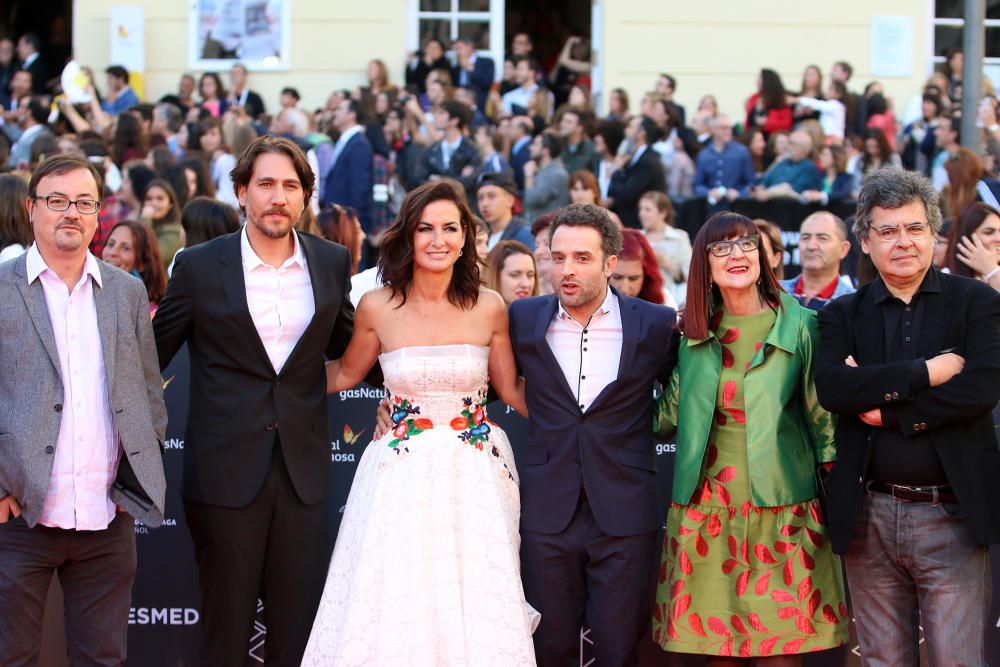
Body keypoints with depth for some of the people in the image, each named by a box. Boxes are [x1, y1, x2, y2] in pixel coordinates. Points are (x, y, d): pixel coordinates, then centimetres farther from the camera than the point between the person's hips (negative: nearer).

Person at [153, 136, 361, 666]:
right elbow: (150, 358, 6)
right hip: (225, 471, -2)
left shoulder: (332, 263, 5)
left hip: (303, 470, 2)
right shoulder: (200, 267, -2)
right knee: (225, 623, 6)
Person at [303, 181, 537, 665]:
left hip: (474, 476, 0)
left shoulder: (489, 308, -2)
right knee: (394, 609, -1)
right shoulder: (377, 307, -3)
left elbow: (511, 390, 9)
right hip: (402, 477, 0)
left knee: (476, 611, 1)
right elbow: (346, 375, 13)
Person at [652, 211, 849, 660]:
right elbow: (668, 416, 15)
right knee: (715, 642, 4)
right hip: (705, 511, 3)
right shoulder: (692, 334, 8)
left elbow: (821, 410, 4)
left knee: (780, 647, -3)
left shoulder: (799, 325, 0)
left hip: (780, 509, -2)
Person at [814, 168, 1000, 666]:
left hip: (952, 516, -2)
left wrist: (885, 408, -12)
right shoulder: (843, 315, 8)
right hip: (869, 520, 2)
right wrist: (925, 372, -15)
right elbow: (830, 388, -10)